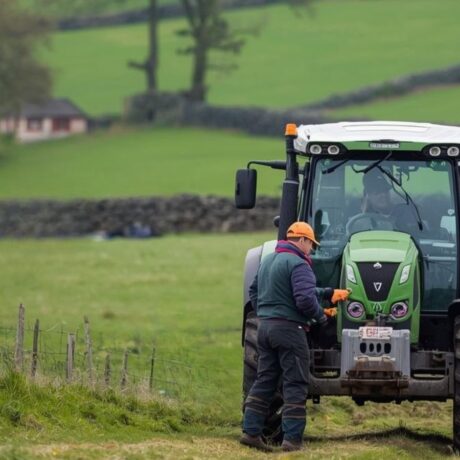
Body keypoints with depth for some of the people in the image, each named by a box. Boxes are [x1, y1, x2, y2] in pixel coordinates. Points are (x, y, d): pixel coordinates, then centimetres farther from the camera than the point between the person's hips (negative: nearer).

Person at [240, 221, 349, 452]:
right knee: (295, 385, -3)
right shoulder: (298, 264, -14)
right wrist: (321, 316, -7)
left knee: (264, 381, 13)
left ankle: (251, 431, 9)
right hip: (289, 328, -8)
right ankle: (292, 439, -6)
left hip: (265, 327, 8)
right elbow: (306, 299, -24)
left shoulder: (267, 261, 15)